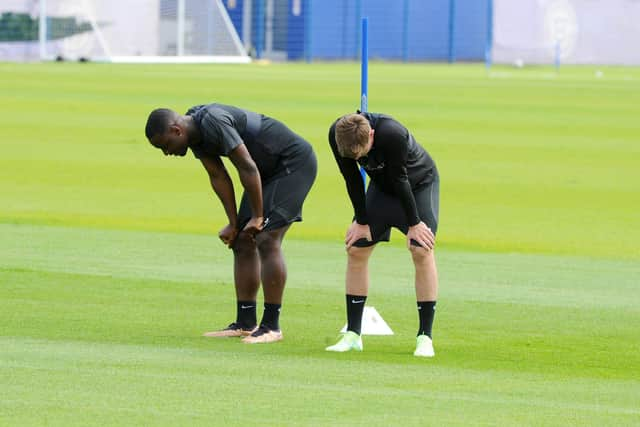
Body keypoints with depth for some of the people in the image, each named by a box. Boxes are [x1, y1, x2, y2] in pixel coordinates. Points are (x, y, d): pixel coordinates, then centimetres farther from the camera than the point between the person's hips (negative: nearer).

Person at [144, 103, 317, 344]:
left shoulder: (213, 123, -29)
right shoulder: (196, 134, 0)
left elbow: (248, 168, -26)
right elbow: (218, 177, 7)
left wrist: (258, 217, -18)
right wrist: (233, 223, 4)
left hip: (295, 162, -10)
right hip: (269, 170, 10)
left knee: (267, 239, -17)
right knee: (242, 242, 7)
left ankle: (272, 326, -14)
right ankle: (245, 324, 11)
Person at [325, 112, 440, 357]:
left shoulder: (392, 134, -40)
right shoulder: (337, 134, -26)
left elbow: (400, 180, -29)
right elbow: (352, 179, -14)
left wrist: (413, 224, -19)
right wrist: (362, 221, -9)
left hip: (419, 183, -5)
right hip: (383, 185, 5)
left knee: (421, 250, -18)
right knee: (356, 249, -4)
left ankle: (425, 337, -13)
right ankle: (353, 334, 3)